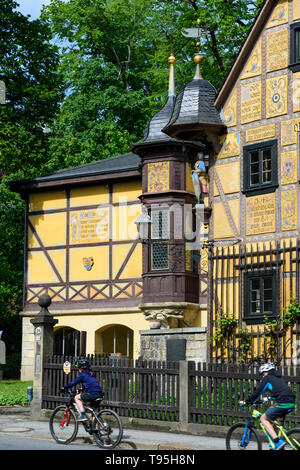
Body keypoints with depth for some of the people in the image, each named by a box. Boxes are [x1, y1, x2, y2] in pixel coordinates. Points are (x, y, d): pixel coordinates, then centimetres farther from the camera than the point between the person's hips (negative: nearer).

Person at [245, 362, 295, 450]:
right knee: (271, 415, 28)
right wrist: (269, 398, 56)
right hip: (291, 404, 8)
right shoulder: (279, 378, 27)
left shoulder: (267, 378, 5)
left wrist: (248, 401, 17)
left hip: (283, 404, -8)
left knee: (263, 418, 5)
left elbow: (258, 391, 6)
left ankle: (278, 442, -11)